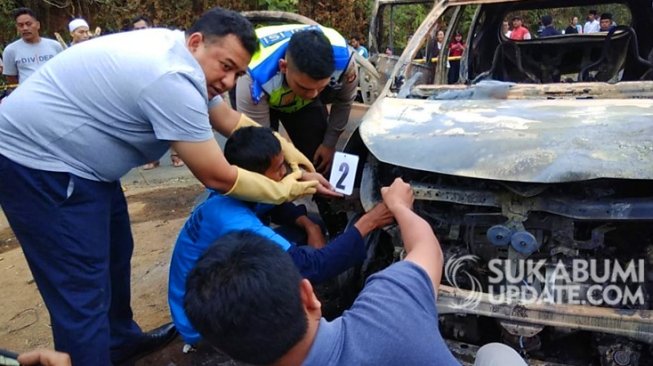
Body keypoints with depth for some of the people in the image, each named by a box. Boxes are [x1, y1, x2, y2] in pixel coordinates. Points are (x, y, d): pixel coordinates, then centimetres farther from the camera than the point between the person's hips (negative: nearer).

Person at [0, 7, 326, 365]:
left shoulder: (173, 50, 2)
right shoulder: (173, 81, -29)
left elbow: (227, 119, 13)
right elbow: (217, 177, -21)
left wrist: (284, 147, 6)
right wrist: (283, 190, -8)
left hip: (66, 153, 11)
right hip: (35, 160, -11)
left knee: (114, 252, 21)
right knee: (82, 294, -7)